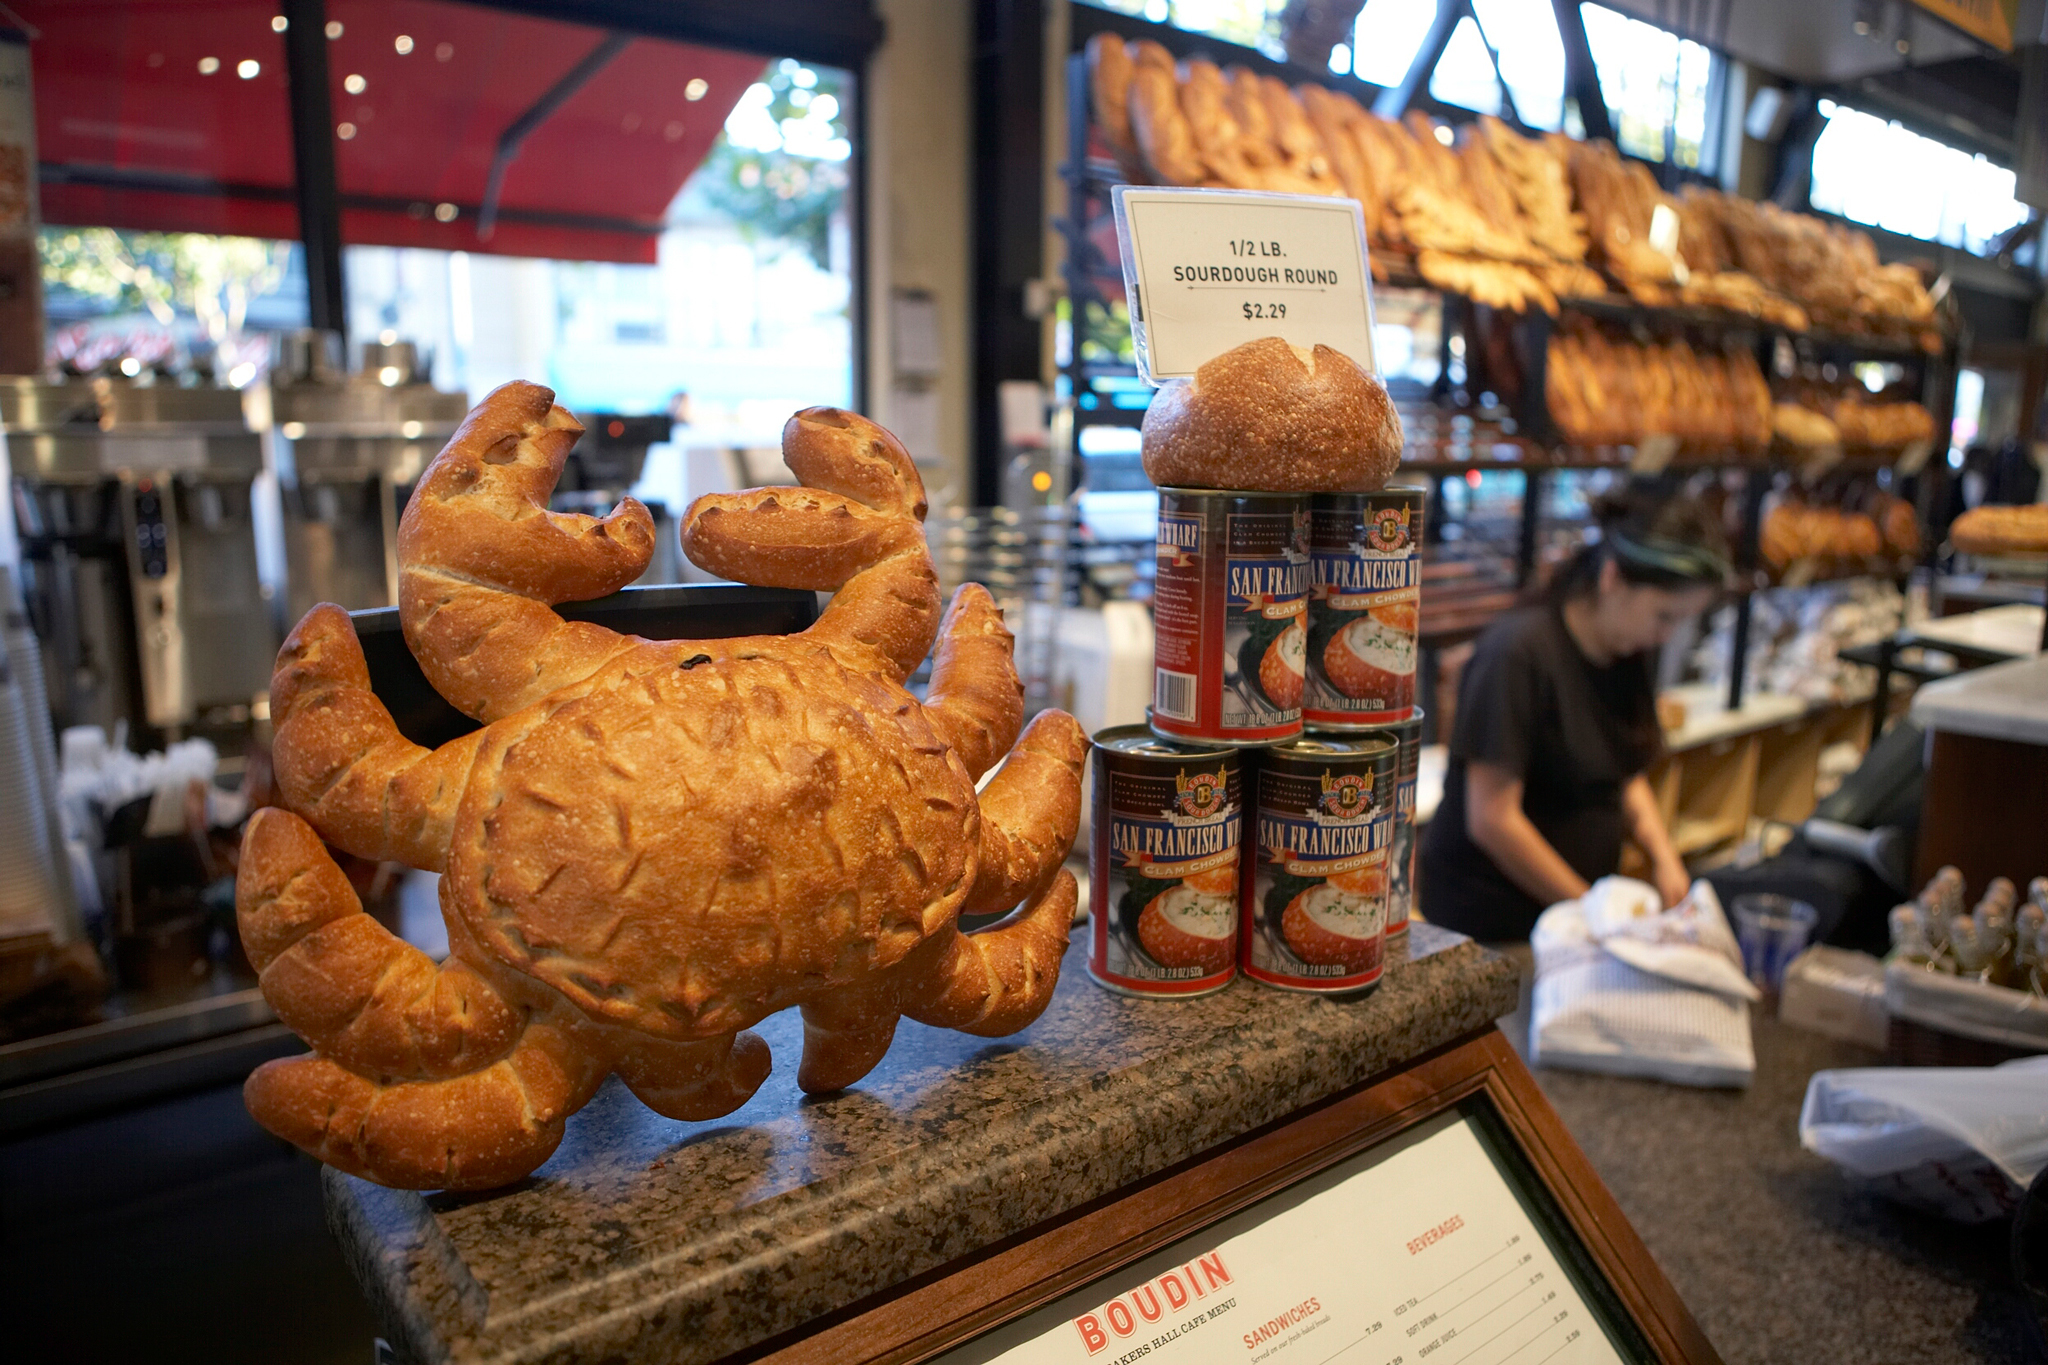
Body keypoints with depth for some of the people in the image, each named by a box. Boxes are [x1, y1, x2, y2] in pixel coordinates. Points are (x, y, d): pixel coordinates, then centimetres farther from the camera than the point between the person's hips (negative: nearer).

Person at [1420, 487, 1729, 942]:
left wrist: (1664, 857, -3)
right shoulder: (1520, 653, -21)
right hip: (1487, 916, -7)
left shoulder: (1633, 653, 4)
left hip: (1582, 894, 7)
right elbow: (1491, 820, -22)